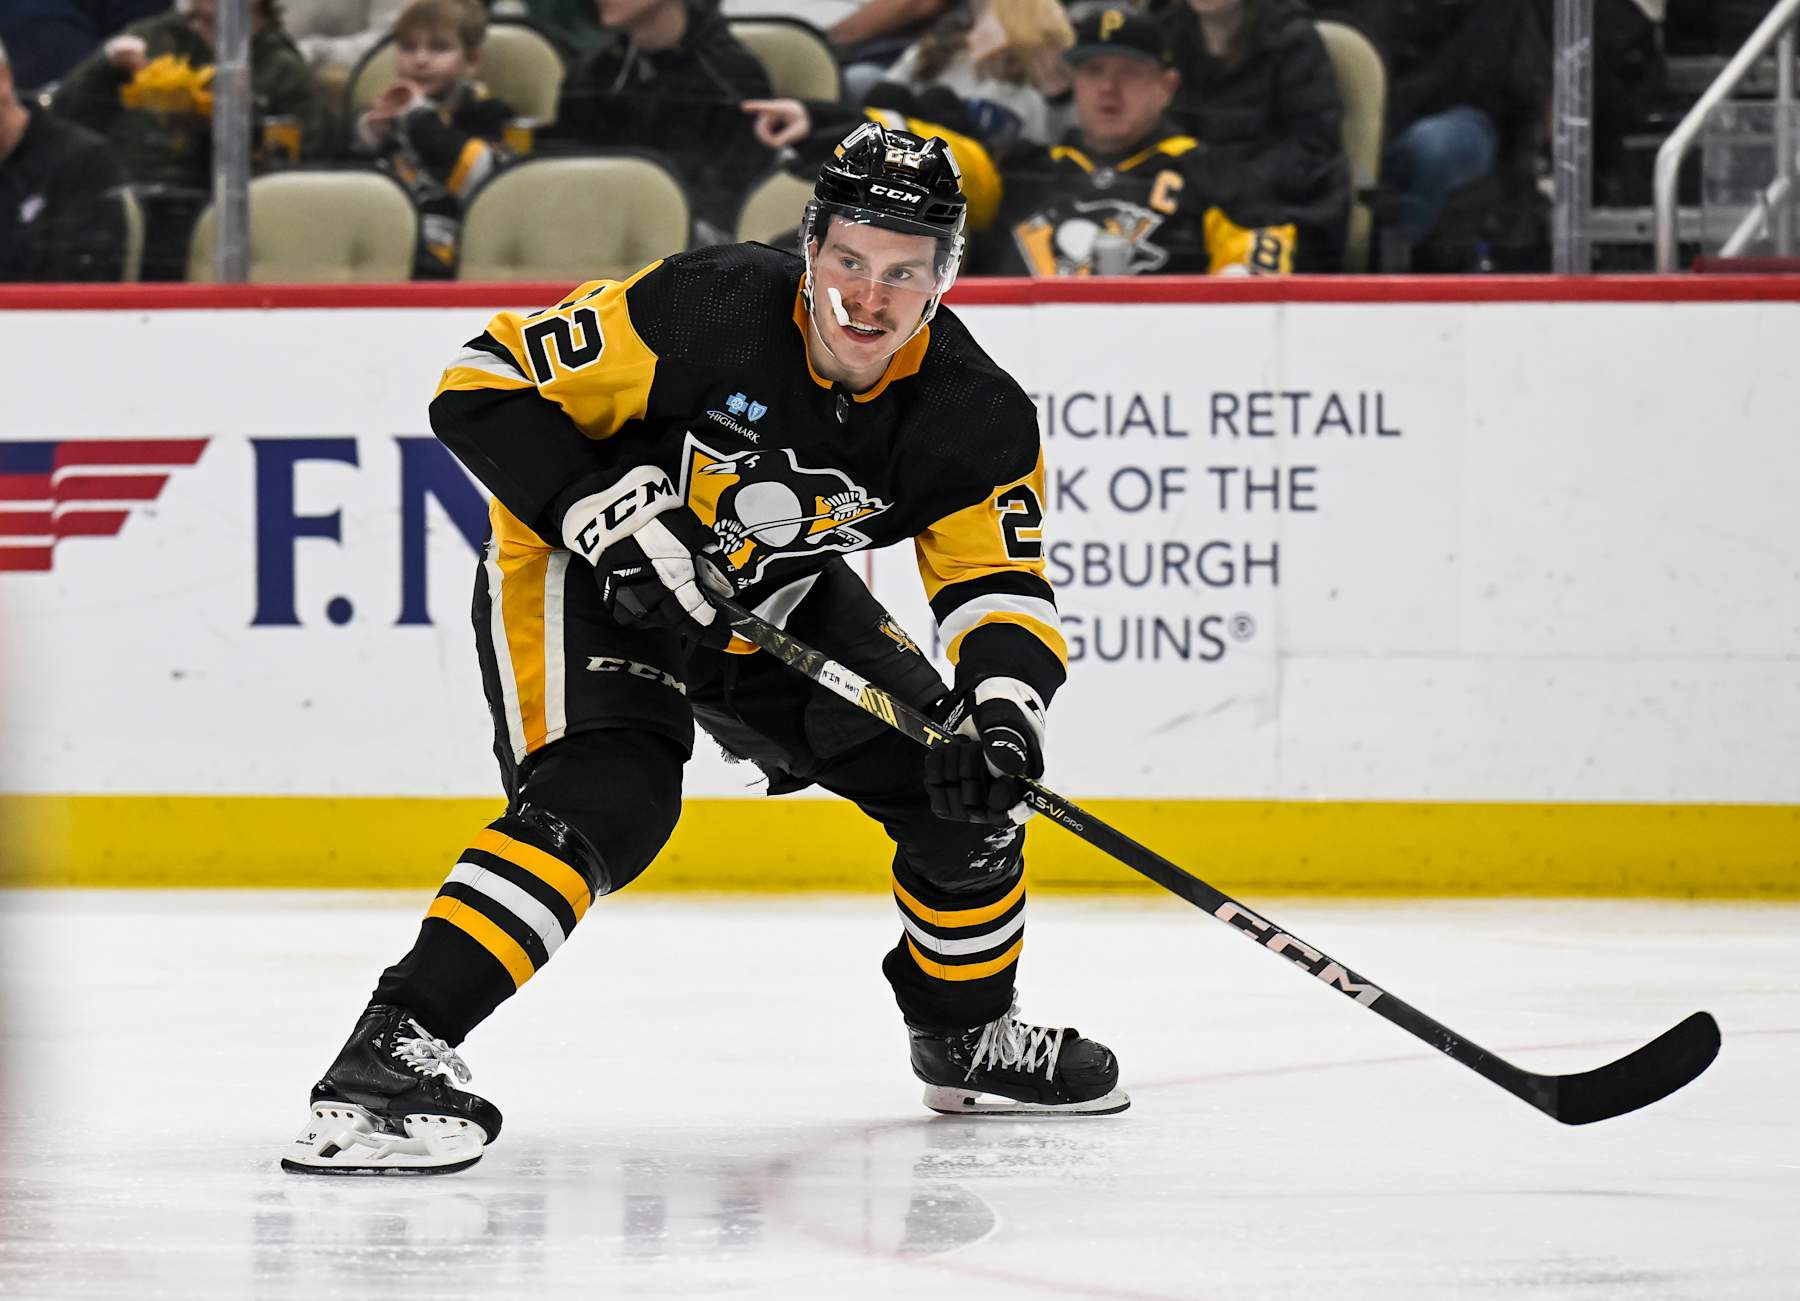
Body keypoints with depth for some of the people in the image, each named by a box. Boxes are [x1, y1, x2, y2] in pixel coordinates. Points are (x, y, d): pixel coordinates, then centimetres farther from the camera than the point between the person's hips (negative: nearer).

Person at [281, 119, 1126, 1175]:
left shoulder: (973, 415, -17)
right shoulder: (704, 314, -30)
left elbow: (1004, 585, -12)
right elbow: (487, 387, -24)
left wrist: (1004, 709, -33)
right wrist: (613, 516, -32)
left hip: (772, 593, 6)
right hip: (583, 572, -6)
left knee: (962, 788, 2)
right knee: (606, 804, -30)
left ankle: (968, 1030, 29)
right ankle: (395, 1048, -34)